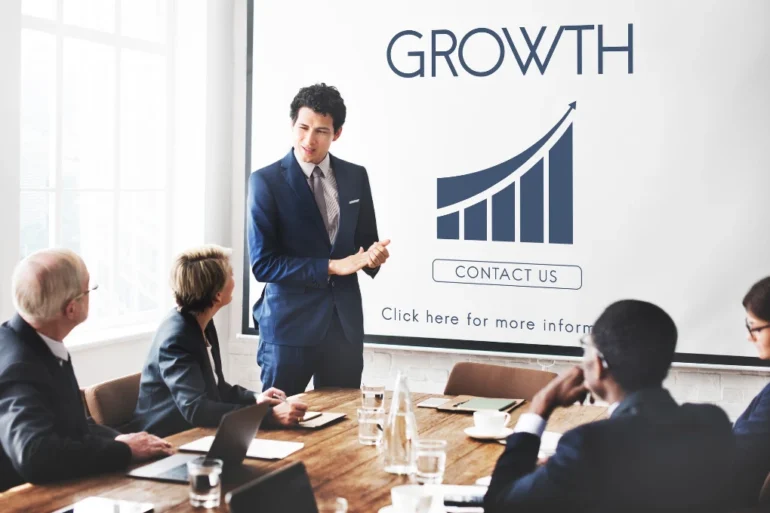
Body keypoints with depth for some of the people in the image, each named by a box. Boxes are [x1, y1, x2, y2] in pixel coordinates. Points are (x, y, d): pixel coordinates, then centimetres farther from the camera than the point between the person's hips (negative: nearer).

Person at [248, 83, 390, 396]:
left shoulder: (356, 177, 6)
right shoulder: (266, 181, -7)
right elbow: (262, 264, -12)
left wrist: (373, 256, -9)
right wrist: (332, 267, -17)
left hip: (345, 322, 4)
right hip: (290, 324, -4)